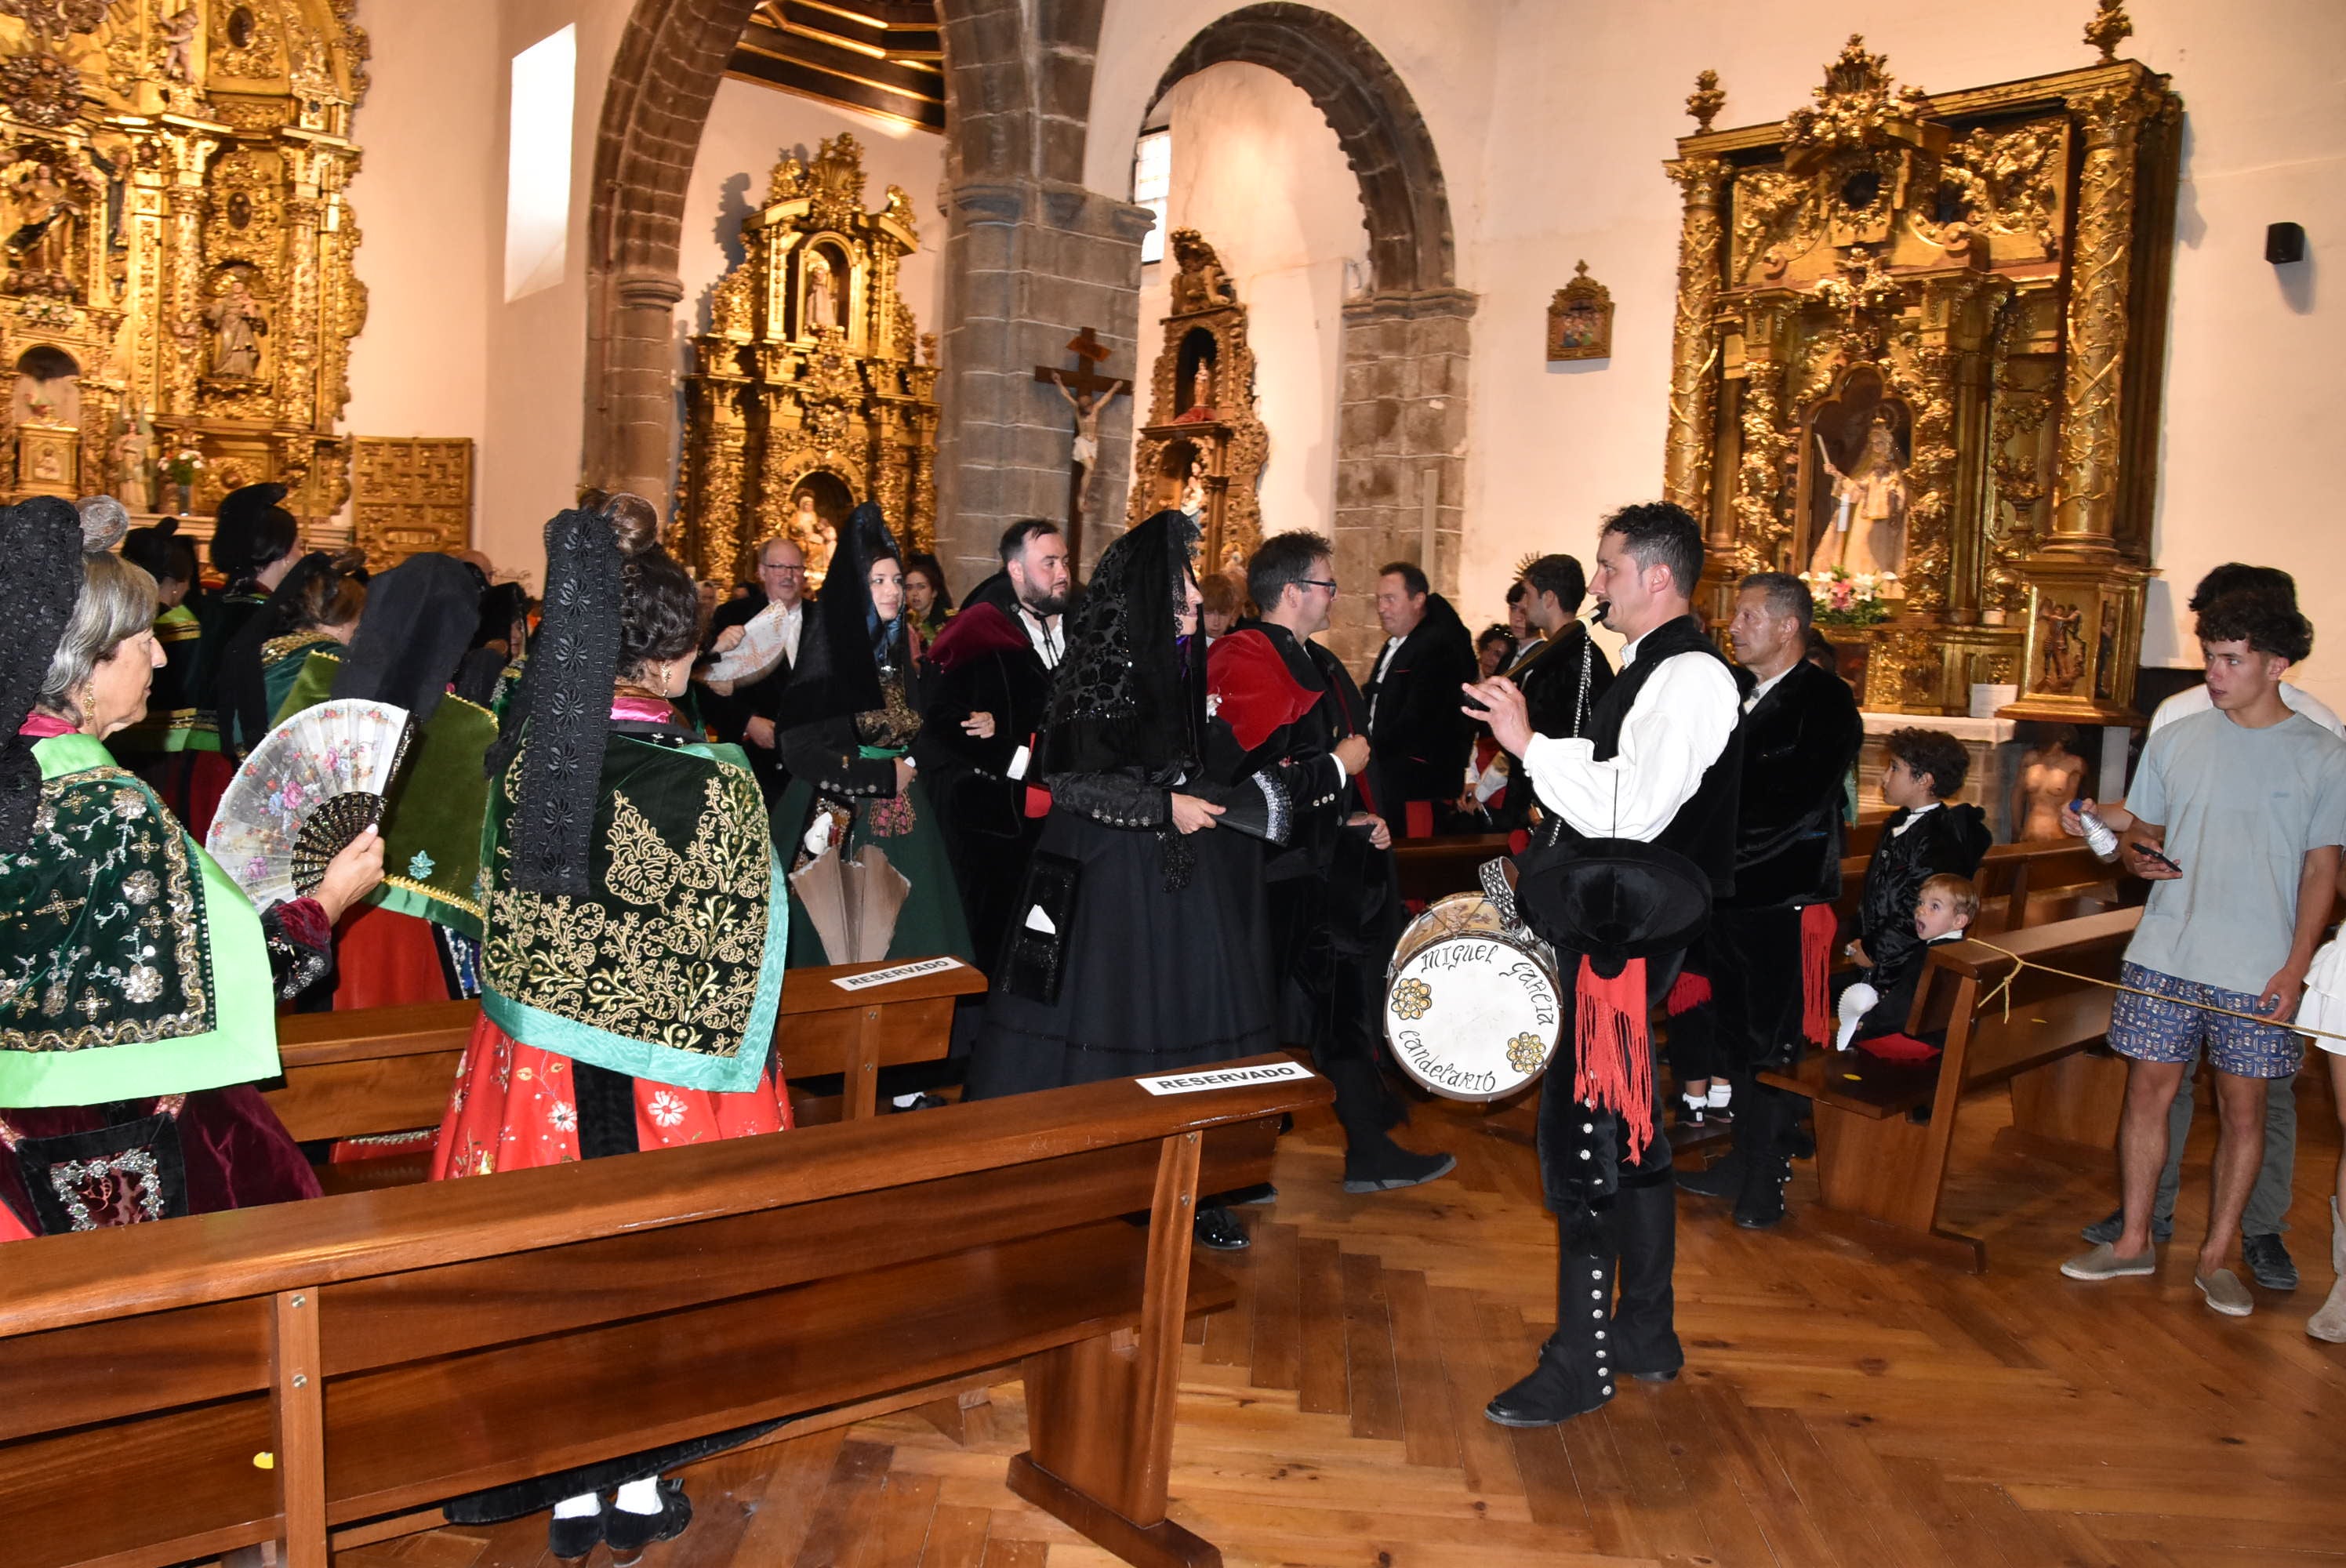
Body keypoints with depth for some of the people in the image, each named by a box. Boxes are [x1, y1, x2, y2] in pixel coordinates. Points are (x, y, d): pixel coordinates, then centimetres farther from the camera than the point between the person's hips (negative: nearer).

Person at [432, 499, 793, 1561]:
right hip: (664, 1081, -3)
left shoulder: (519, 753, -10)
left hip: (525, 1066, 4)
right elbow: (735, 966, -11)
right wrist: (732, 1079, -1)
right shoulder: (717, 785, -18)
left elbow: (499, 909, 3)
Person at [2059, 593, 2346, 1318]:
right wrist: (2136, 852, -10)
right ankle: (2133, 1241, 18)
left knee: (2242, 1106, 4)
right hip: (2165, 955, 2)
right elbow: (2142, 826, 15)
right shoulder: (2175, 740, 6)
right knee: (2148, 1090, 5)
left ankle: (2216, 1256, 18)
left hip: (2257, 971, -2)